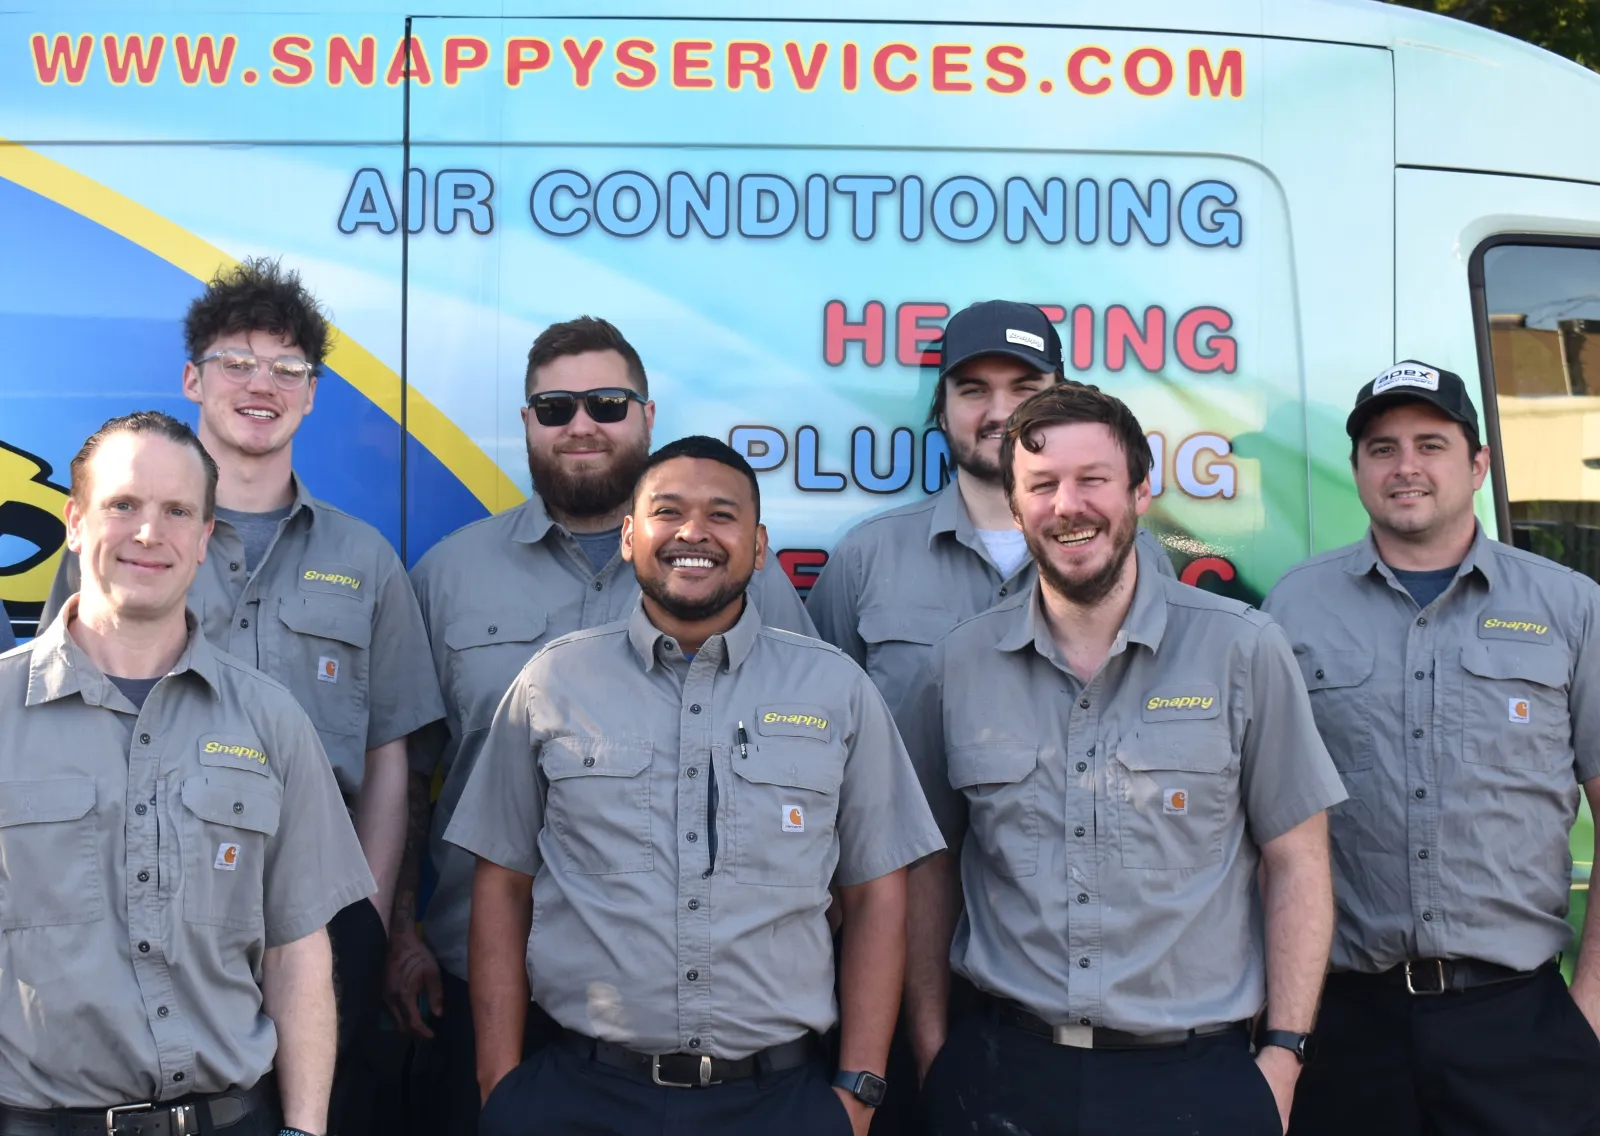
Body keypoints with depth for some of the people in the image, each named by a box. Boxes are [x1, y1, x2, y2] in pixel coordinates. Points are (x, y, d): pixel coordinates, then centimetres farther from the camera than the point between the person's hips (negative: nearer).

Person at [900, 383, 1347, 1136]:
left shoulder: (1242, 650, -4)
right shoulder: (957, 667, 1)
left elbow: (1296, 863, -1)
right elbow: (928, 864, 9)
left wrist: (1282, 1057, -6)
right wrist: (930, 1048, 4)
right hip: (1003, 1073, 2)